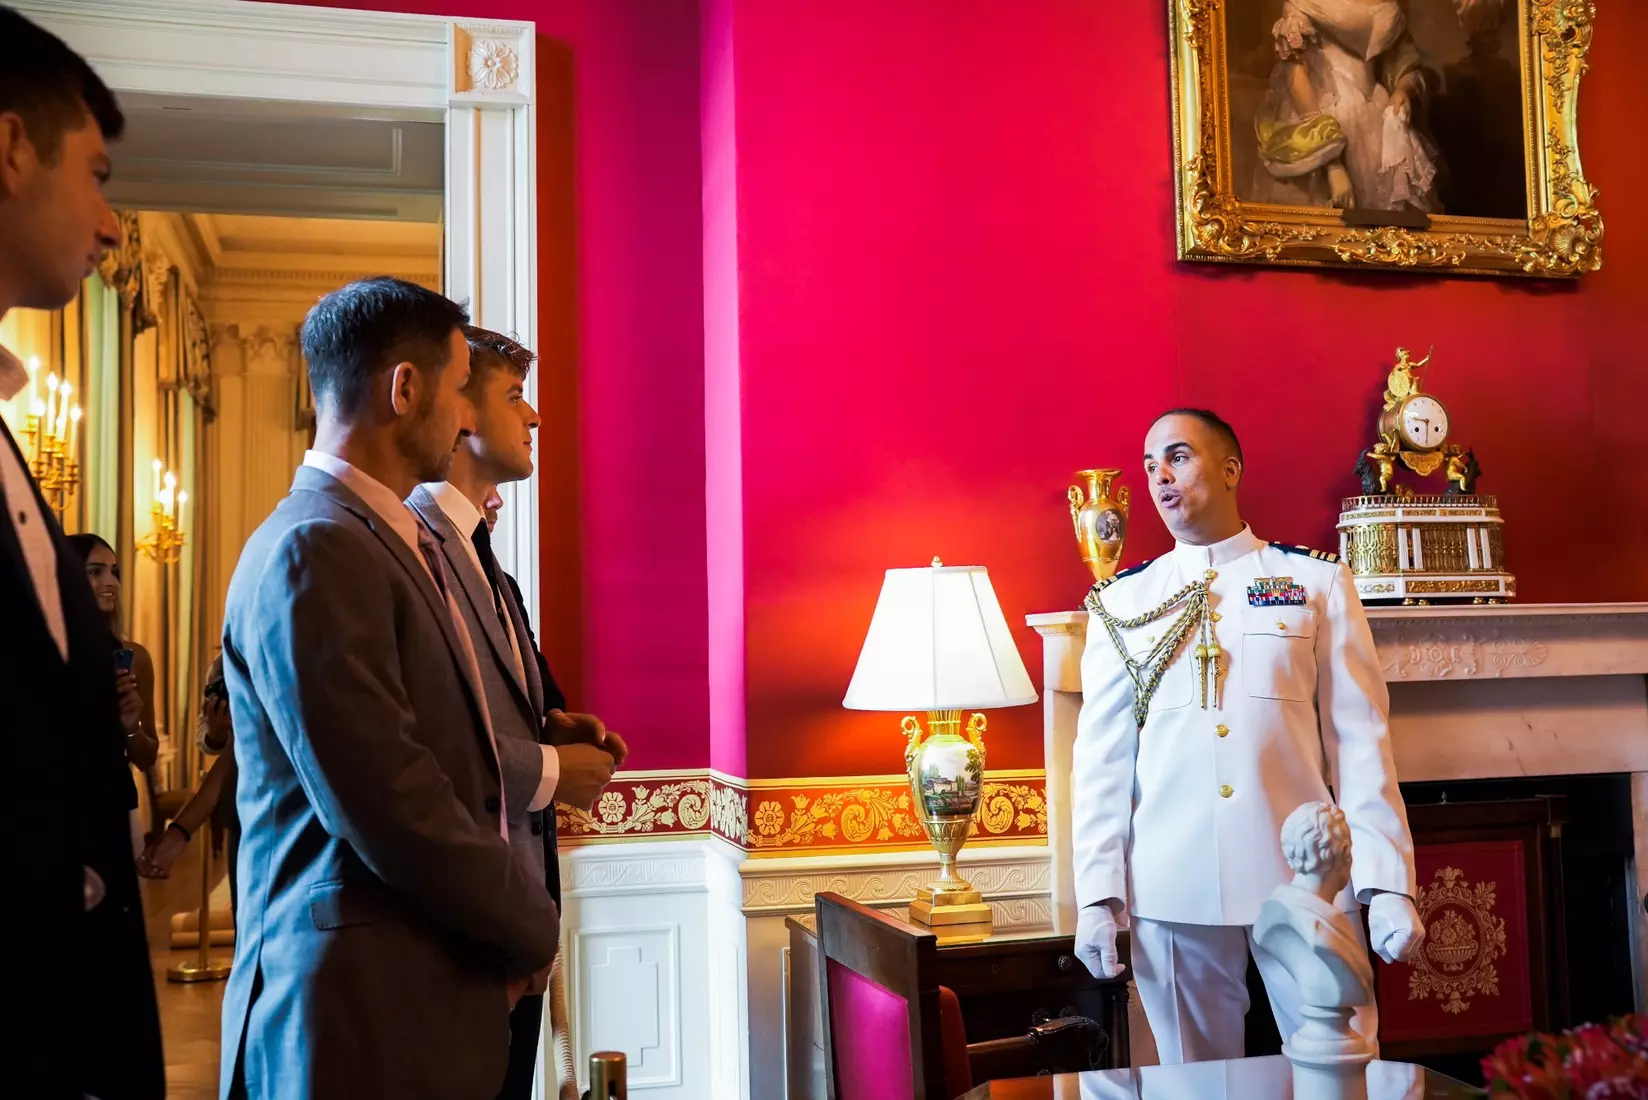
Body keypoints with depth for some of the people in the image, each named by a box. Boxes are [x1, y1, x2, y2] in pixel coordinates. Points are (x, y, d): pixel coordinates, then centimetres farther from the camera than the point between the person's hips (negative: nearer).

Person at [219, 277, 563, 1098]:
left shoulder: (397, 539, 12)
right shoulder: (312, 550, -17)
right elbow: (388, 810, -22)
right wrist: (534, 928, -9)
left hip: (431, 995, 9)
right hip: (363, 1015, -9)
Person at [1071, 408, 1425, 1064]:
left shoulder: (1317, 582, 4)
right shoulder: (1120, 603, 7)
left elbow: (1360, 739, 1)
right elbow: (1101, 755, 5)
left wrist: (1387, 880, -5)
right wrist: (1096, 893, -1)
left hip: (1306, 879, -1)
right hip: (1172, 891, 1)